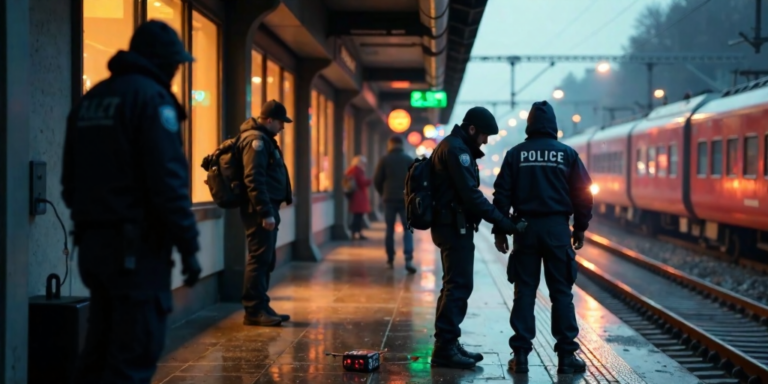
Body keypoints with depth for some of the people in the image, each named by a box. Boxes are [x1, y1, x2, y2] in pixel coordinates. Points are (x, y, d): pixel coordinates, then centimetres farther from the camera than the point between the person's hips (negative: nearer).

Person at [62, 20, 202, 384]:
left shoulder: (89, 100, 16)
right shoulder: (151, 97, -10)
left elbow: (70, 180, 18)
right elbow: (168, 181, -17)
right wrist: (188, 246, -14)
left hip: (93, 241, 8)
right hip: (136, 244, -8)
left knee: (100, 347, 13)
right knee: (134, 353, -5)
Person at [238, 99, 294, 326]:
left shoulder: (264, 139, 19)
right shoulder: (256, 140, -15)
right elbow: (254, 180, -23)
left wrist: (286, 195, 23)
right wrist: (266, 212, -25)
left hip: (266, 208, 11)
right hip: (260, 210, -11)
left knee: (266, 260, 13)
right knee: (259, 259, -9)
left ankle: (260, 308, 18)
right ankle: (254, 311, -8)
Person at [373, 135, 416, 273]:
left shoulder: (385, 160, -1)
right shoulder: (410, 160, 3)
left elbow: (377, 180, -2)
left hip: (389, 199, 0)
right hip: (406, 199, 0)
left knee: (390, 230, 10)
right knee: (407, 229, 0)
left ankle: (390, 260, 13)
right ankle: (408, 259, -16)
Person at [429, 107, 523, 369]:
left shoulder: (456, 147, 17)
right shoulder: (456, 149, -15)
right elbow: (471, 195, -21)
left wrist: (499, 221, 11)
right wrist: (503, 222, -18)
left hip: (453, 226, 11)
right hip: (454, 226, -11)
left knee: (457, 285, 15)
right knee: (458, 285, -8)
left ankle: (448, 344, 21)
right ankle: (445, 348, -6)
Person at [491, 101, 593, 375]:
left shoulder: (516, 154, 1)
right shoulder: (567, 154, 1)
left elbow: (502, 194, -1)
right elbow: (582, 193, 2)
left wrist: (500, 229, 5)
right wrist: (580, 228, 11)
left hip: (525, 228, 1)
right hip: (557, 228, 0)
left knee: (525, 292, 4)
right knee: (561, 292, 3)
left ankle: (521, 354, 3)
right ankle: (566, 355, 2)